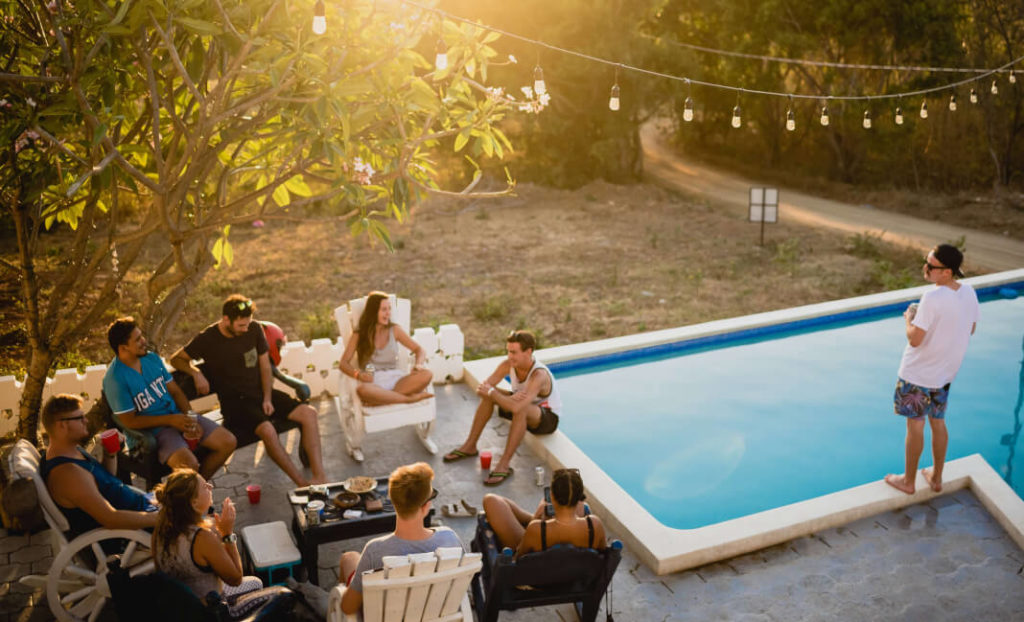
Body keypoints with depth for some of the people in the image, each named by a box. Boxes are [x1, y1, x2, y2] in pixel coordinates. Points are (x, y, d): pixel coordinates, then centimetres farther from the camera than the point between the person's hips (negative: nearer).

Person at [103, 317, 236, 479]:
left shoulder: (152, 358, 6)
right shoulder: (114, 379, -15)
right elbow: (129, 421, -15)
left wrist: (190, 418, -5)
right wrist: (171, 420, -19)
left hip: (177, 416, 7)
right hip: (152, 429, -7)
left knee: (228, 442, -4)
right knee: (189, 463, -33)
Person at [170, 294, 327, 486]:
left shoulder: (254, 329, 2)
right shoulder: (207, 339, -8)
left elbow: (265, 366, 9)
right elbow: (176, 359, 3)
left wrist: (267, 398, -2)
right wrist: (196, 373, -16)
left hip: (261, 393, 5)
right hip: (235, 401, -5)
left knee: (309, 413, -16)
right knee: (267, 429, -34)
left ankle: (319, 476, -20)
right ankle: (302, 483, -26)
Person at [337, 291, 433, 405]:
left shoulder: (394, 330, 13)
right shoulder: (359, 335, 7)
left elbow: (419, 350, 13)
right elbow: (343, 363, 1)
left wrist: (418, 365, -11)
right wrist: (358, 374, -22)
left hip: (395, 379, 3)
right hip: (374, 383, -3)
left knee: (426, 375, -27)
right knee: (362, 389, -41)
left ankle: (384, 398, -32)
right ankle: (410, 398, -31)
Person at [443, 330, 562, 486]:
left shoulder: (539, 375, -35)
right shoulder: (508, 364, -14)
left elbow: (516, 407, -46)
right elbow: (481, 388, -17)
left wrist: (491, 391, -33)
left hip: (548, 418, -7)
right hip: (524, 414, 7)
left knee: (520, 408, -39)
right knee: (488, 395, -11)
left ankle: (504, 464, -32)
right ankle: (469, 446, -2)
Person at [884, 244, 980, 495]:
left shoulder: (933, 298, -29)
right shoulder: (969, 293, -5)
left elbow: (915, 339, -26)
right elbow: (971, 329, 10)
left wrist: (909, 318, -8)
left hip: (918, 373, -7)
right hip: (945, 372, 7)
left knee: (915, 425, 8)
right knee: (938, 422, 21)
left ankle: (908, 481, 23)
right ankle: (936, 477, 35)